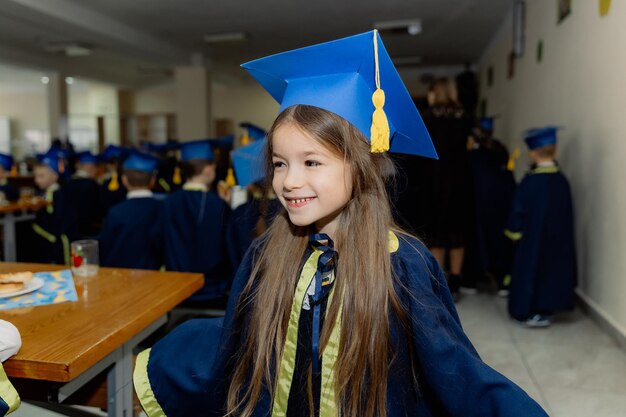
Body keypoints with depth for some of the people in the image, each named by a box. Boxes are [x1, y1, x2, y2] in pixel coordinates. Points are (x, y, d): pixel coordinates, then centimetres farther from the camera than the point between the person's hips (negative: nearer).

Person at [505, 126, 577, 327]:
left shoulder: (530, 181, -18)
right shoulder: (561, 180, -2)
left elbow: (519, 210, -12)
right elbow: (567, 213, 7)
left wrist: (514, 231, 1)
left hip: (533, 238, -5)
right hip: (559, 239, 5)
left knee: (531, 269, 6)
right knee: (552, 268, 16)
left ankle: (531, 310, 11)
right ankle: (547, 307, 25)